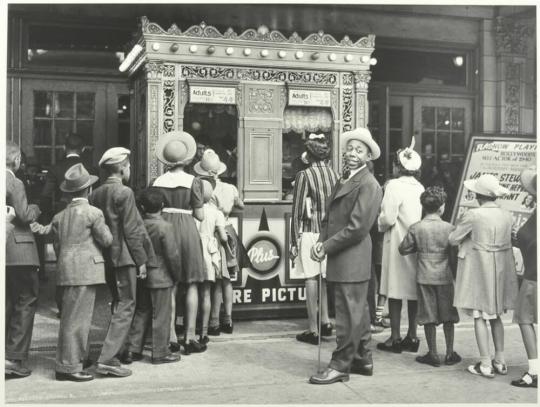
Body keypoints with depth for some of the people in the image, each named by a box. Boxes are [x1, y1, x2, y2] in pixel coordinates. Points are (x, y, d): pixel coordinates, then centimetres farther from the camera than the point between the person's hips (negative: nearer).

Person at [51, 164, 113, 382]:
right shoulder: (93, 212, -8)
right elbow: (106, 240, -5)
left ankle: (65, 363, 19)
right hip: (86, 268, -7)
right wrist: (103, 224, 12)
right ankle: (70, 366, -1)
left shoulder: (59, 216, 12)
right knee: (78, 318, -4)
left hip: (66, 270, 7)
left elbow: (57, 246, 14)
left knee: (70, 317, 13)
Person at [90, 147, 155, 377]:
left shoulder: (95, 194, 10)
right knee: (126, 305, -3)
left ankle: (111, 354, 23)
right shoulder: (124, 193, -12)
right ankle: (108, 359, -6)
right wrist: (141, 260, -9)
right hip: (123, 256, -8)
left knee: (117, 303, 18)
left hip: (104, 257, 8)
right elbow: (131, 230, -14)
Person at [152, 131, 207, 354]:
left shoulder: (157, 182, 3)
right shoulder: (193, 181, -4)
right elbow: (200, 215, -4)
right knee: (191, 285, 5)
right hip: (187, 229, -3)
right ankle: (189, 336, 5)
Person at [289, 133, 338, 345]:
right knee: (324, 278, 19)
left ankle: (313, 329, 5)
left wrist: (294, 241, -5)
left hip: (310, 233, -5)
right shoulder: (334, 174, 3)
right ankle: (325, 321, 22)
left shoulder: (304, 175, -10)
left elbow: (297, 211, -10)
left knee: (312, 278, 0)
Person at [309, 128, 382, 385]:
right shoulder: (344, 179, 15)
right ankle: (363, 360, 28)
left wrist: (327, 247, -14)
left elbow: (357, 227, -19)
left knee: (349, 314, -1)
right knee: (357, 311, 17)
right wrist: (321, 241, -1)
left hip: (352, 258, -9)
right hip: (341, 259, 10)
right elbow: (330, 216, 16)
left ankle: (340, 366, 7)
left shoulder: (368, 184, -14)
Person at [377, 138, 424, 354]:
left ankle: (395, 338, 5)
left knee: (395, 291, 1)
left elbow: (388, 218, -15)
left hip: (398, 242, -6)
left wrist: (380, 224, 4)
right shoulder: (420, 187, 5)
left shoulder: (394, 185, -11)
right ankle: (412, 336, 19)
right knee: (413, 290, 11)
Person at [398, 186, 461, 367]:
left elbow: (403, 249, 0)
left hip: (425, 277, 0)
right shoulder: (449, 228, -6)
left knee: (429, 317, 5)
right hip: (445, 277, 1)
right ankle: (450, 353, 18)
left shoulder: (415, 228, -6)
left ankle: (433, 354, 10)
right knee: (447, 316, 12)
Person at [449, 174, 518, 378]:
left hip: (478, 269, -6)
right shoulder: (507, 216, 2)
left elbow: (453, 240, -9)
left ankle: (486, 365, 3)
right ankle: (500, 361, 22)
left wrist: (460, 225, 11)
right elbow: (509, 239, 12)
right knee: (495, 315, 18)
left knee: (479, 317, 1)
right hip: (501, 270, 6)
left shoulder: (473, 215, -15)